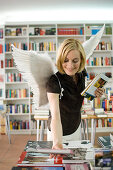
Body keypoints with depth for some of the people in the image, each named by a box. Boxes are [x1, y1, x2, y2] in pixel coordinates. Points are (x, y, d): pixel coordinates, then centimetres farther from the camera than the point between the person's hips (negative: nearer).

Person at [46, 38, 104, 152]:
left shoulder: (82, 73, -12)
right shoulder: (54, 82, -32)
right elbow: (55, 116, -42)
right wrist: (57, 143, -56)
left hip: (77, 129, 6)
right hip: (60, 132, -6)